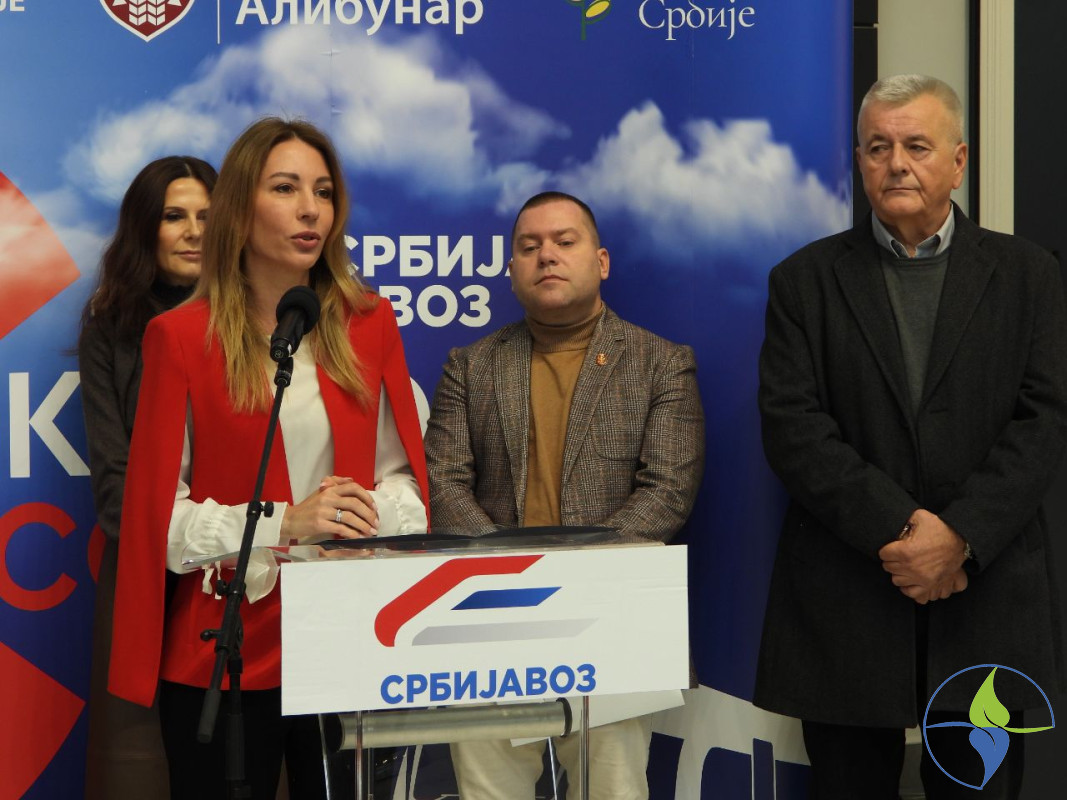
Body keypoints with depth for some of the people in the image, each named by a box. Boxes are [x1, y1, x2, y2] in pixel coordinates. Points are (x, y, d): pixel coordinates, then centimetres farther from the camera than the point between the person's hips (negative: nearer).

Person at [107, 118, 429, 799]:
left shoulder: (369, 323, 6)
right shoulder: (182, 337, -4)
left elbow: (401, 474, 10)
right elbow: (160, 511, -5)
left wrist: (371, 517, -12)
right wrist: (282, 524, -18)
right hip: (225, 649, -3)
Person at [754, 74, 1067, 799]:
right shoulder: (806, 281, 6)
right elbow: (792, 426, -5)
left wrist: (959, 535, -15)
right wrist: (894, 527, -15)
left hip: (988, 595, 0)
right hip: (845, 604, 0)